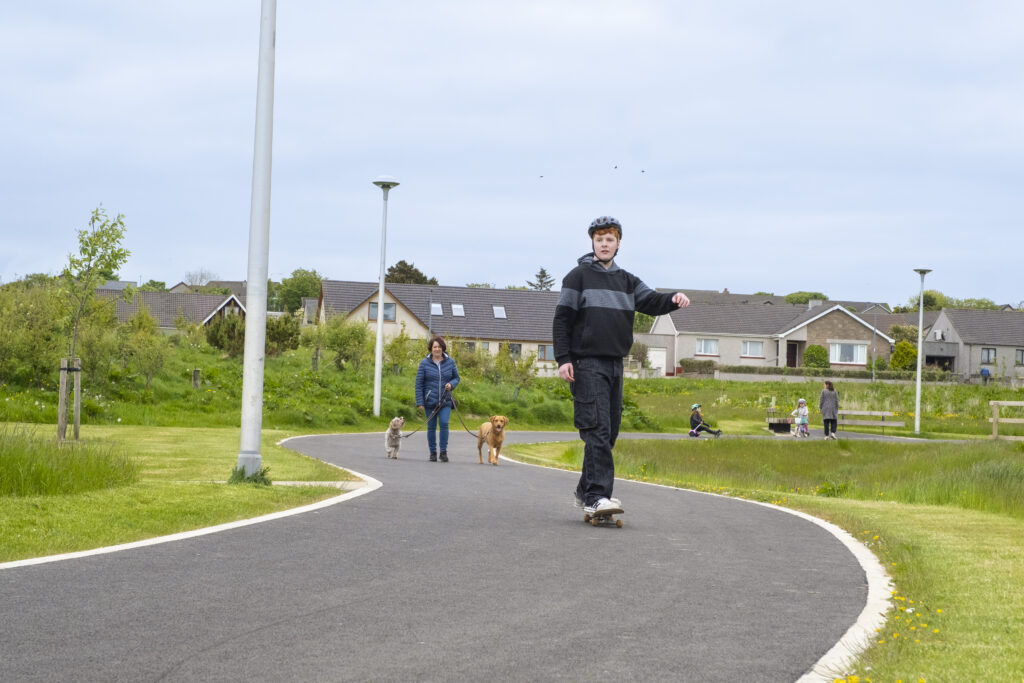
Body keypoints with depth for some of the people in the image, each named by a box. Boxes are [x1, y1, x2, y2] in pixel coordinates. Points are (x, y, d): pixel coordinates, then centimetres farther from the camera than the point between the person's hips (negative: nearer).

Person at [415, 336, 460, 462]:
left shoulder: (450, 362, 4)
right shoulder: (424, 363, -1)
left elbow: (456, 378, 14)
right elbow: (419, 384, -1)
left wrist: (451, 384, -10)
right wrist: (420, 402, -6)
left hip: (445, 401, 0)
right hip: (430, 401, 0)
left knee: (444, 423, -16)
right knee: (431, 427, 4)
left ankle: (443, 451, -5)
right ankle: (433, 452, 17)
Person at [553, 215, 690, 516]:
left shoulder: (626, 280, 17)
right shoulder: (579, 276, 1)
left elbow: (651, 302, 6)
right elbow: (562, 319, -3)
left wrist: (673, 299, -16)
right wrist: (563, 359, -12)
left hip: (615, 364, 6)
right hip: (587, 364, -6)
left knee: (609, 432, 8)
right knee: (597, 429, -16)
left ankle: (586, 490, 18)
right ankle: (596, 497, -22)